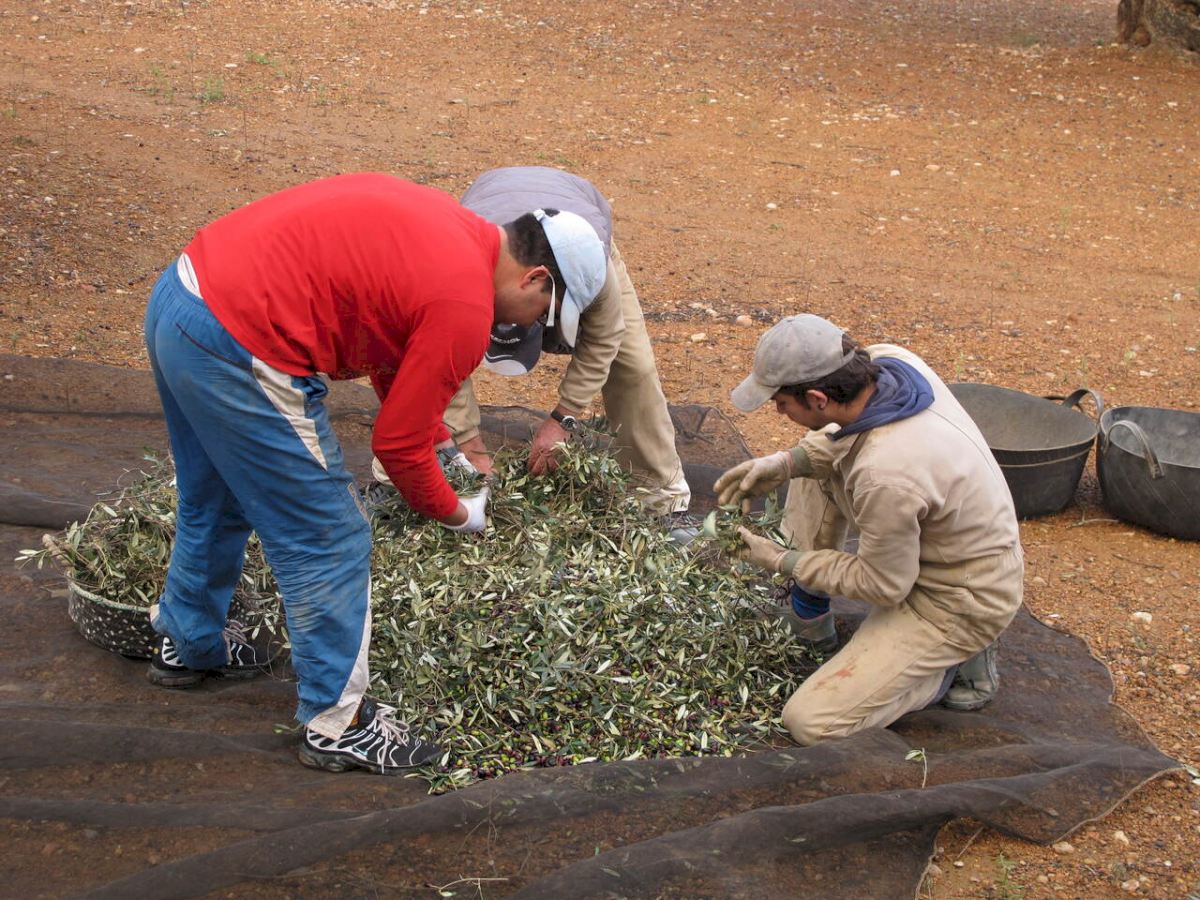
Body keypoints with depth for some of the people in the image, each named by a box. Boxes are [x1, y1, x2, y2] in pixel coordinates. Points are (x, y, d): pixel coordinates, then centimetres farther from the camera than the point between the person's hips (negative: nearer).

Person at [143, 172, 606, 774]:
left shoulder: (446, 223, 13)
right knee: (329, 544, 3)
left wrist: (445, 446, 29)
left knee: (215, 504, 30)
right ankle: (336, 725, 17)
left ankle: (187, 643, 52)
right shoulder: (465, 307, -15)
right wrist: (455, 514, 11)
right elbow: (396, 443, -7)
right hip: (236, 352, -10)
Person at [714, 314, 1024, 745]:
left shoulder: (885, 476, -38)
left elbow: (885, 588, -21)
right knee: (812, 469, 12)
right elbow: (849, 433, 9)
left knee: (812, 724, -10)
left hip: (962, 601, -9)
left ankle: (956, 662, 5)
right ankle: (808, 618, 19)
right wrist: (786, 463, -5)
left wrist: (784, 561, -11)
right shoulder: (889, 360, -15)